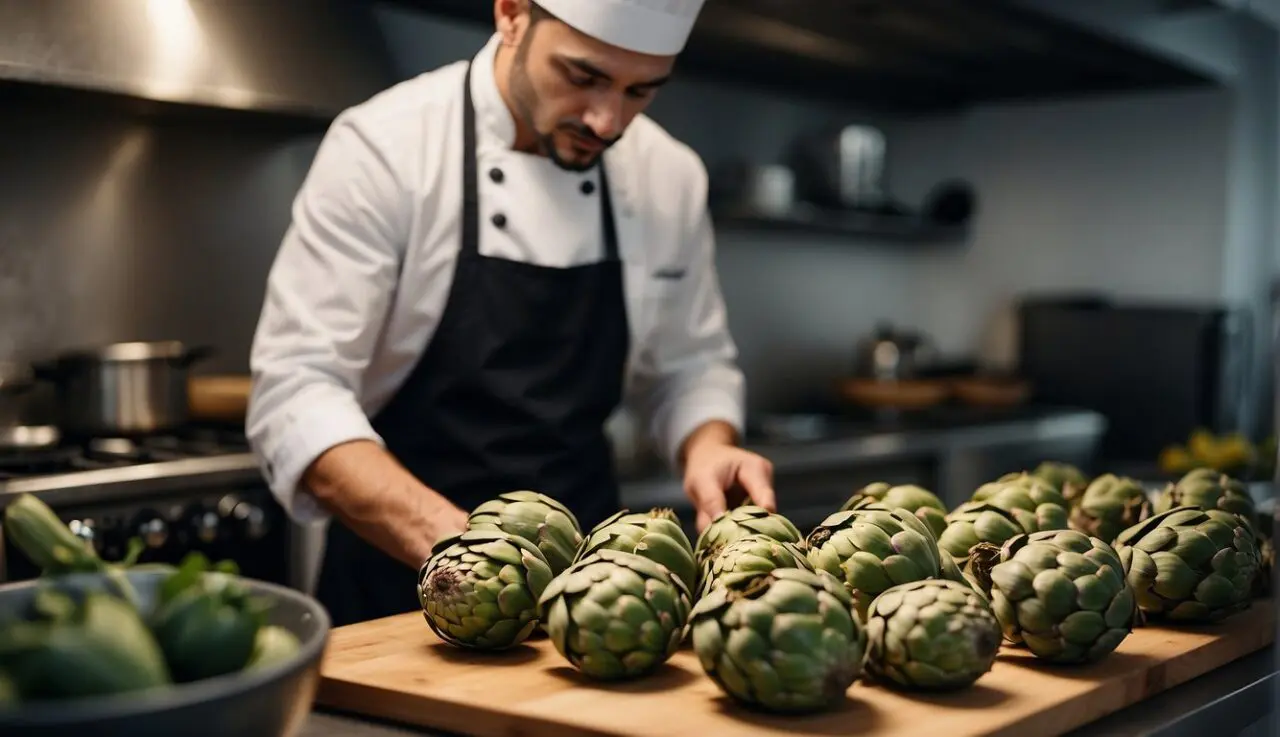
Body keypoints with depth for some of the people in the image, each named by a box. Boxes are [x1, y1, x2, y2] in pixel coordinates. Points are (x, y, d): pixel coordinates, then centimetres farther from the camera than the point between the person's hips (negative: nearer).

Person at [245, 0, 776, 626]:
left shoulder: (670, 176, -1)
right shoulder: (384, 146, -14)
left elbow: (689, 368, 11)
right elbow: (295, 392, -19)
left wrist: (707, 449, -11)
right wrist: (453, 542, -33)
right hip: (402, 569, -2)